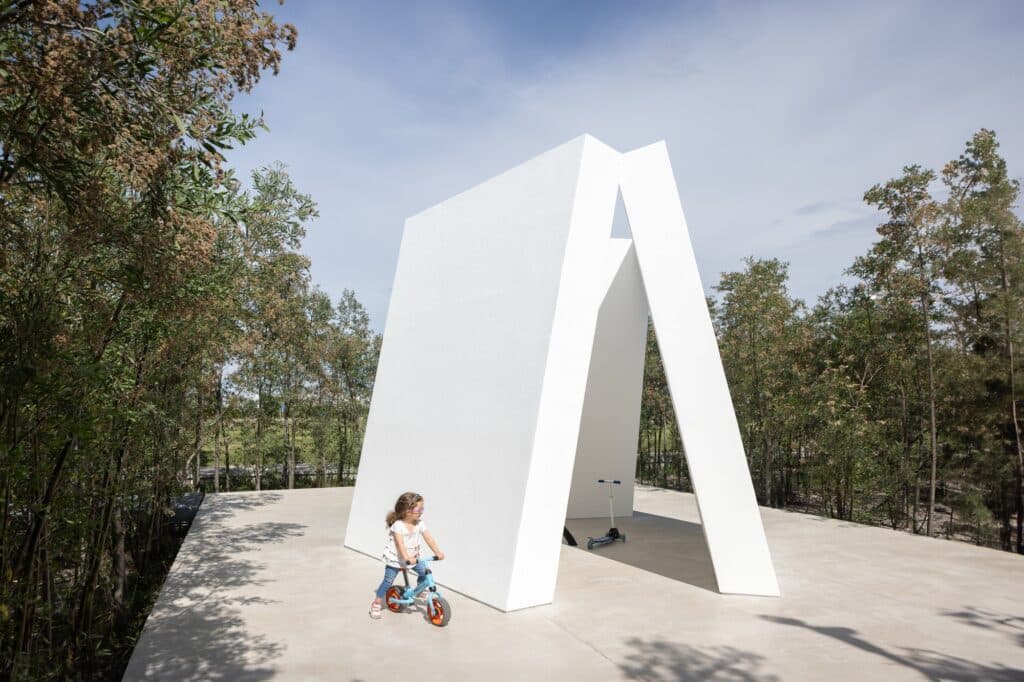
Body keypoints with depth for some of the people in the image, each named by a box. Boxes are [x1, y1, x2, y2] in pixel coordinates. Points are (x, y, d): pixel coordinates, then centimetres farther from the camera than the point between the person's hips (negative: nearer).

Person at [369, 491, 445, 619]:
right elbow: (400, 544, -34)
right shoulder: (398, 525, -24)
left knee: (424, 571, -7)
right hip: (395, 558, -5)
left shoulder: (420, 523, -8)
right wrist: (407, 558, -47)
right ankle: (376, 603, 11)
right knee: (388, 581, -5)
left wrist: (437, 552, -27)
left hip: (413, 557, 5)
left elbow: (428, 538, -14)